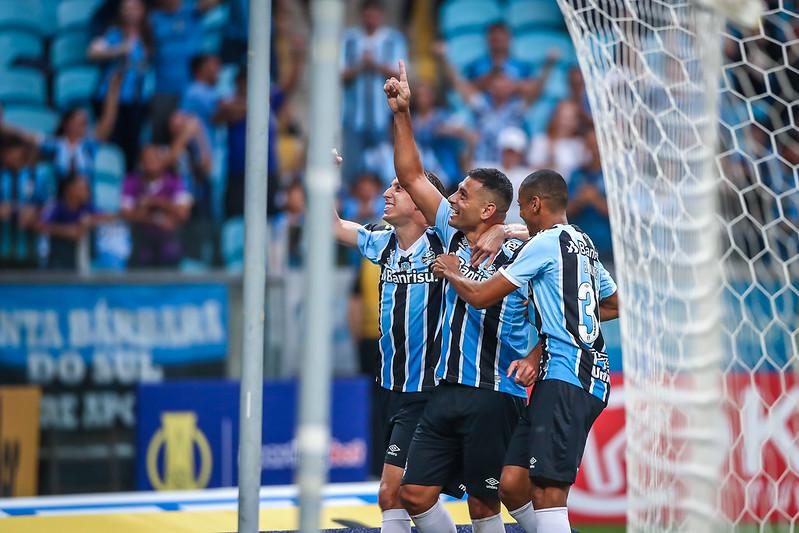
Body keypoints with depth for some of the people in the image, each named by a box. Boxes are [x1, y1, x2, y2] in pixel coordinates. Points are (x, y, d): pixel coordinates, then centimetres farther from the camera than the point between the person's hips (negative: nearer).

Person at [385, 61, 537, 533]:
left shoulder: (523, 258, -8)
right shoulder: (453, 238, 9)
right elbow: (412, 176, 13)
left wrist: (534, 360, -20)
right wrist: (402, 114, 8)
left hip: (495, 397, -6)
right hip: (447, 391, 6)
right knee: (415, 492, 3)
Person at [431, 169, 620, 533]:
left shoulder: (545, 243, -7)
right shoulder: (585, 245, 20)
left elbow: (481, 296, -7)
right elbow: (616, 305, 37)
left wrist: (451, 273, 12)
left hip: (565, 377, -9)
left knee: (547, 492, -14)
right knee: (512, 485, 7)